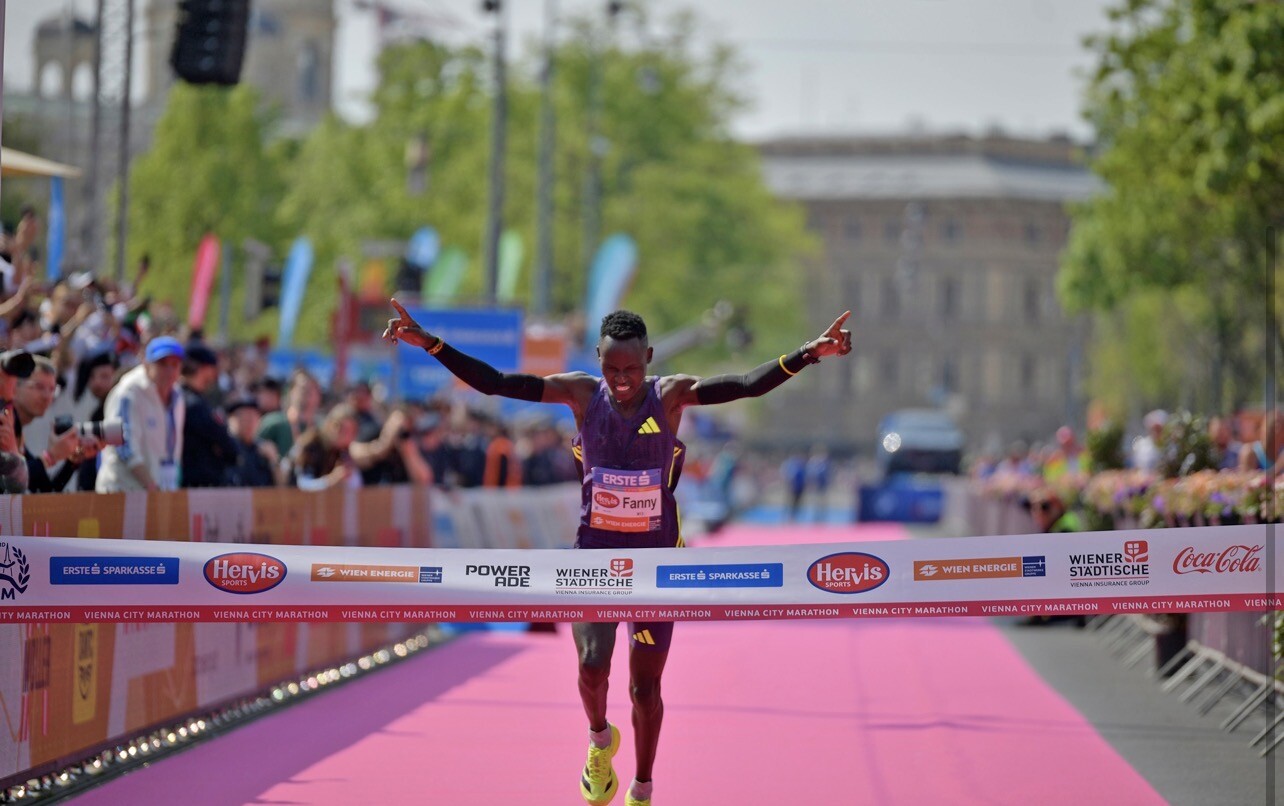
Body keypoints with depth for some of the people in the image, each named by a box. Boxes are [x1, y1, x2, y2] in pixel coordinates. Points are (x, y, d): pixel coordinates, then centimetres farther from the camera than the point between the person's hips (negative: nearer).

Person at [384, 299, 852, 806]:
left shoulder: (671, 396, -11)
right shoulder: (582, 393, -8)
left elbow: (748, 385, -22)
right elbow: (492, 383, -10)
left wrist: (809, 353, -36)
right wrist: (431, 345, -19)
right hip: (595, 554, 0)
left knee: (645, 688, 5)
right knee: (592, 665, -17)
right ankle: (600, 740, 18)